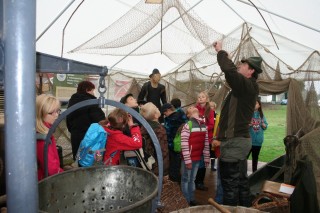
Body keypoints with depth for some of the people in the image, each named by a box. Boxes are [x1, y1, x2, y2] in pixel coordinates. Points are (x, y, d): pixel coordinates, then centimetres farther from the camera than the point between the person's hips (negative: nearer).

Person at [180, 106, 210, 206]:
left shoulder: (204, 125, 7)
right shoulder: (187, 125, -13)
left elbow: (206, 143, 10)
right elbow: (184, 144, -17)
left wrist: (206, 158, 10)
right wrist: (187, 160, -17)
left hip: (197, 157, 6)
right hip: (188, 158, -6)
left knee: (192, 179, 19)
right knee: (186, 179, 7)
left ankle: (192, 199, 31)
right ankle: (186, 201, 19)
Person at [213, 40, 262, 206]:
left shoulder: (247, 86, -15)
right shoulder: (246, 87, 13)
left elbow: (229, 70, -29)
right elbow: (232, 72, 29)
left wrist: (220, 52, -13)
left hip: (234, 142, -10)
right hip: (240, 140, 10)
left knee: (230, 184, -1)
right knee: (241, 181, 18)